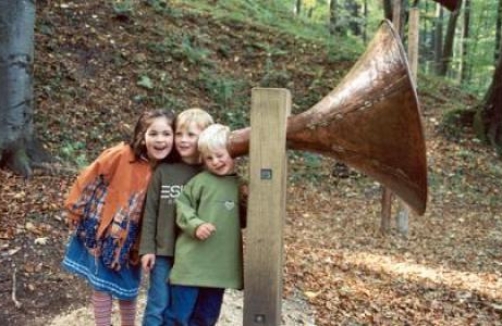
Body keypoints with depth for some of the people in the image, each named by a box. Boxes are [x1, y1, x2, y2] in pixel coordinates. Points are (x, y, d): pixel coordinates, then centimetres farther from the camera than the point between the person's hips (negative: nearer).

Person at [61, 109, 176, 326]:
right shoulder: (120, 155, -23)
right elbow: (88, 180, -12)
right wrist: (75, 210, -4)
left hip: (130, 240, 3)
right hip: (101, 232, -3)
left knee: (128, 289, 18)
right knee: (102, 287, 9)